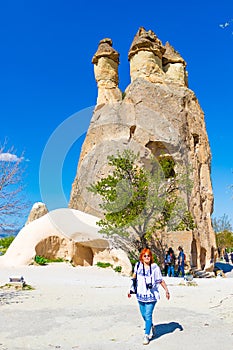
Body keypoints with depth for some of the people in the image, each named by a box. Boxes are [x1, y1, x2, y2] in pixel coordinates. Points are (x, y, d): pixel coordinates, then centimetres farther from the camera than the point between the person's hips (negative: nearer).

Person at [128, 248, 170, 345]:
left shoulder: (155, 267, -11)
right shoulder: (138, 265, -1)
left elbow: (161, 280, -2)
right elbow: (134, 278, 13)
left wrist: (167, 291, 1)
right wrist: (131, 290, 18)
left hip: (151, 295, -4)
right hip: (141, 294, 4)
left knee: (148, 315, -5)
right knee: (144, 315, 15)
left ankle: (146, 335, 10)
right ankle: (152, 327, 42)